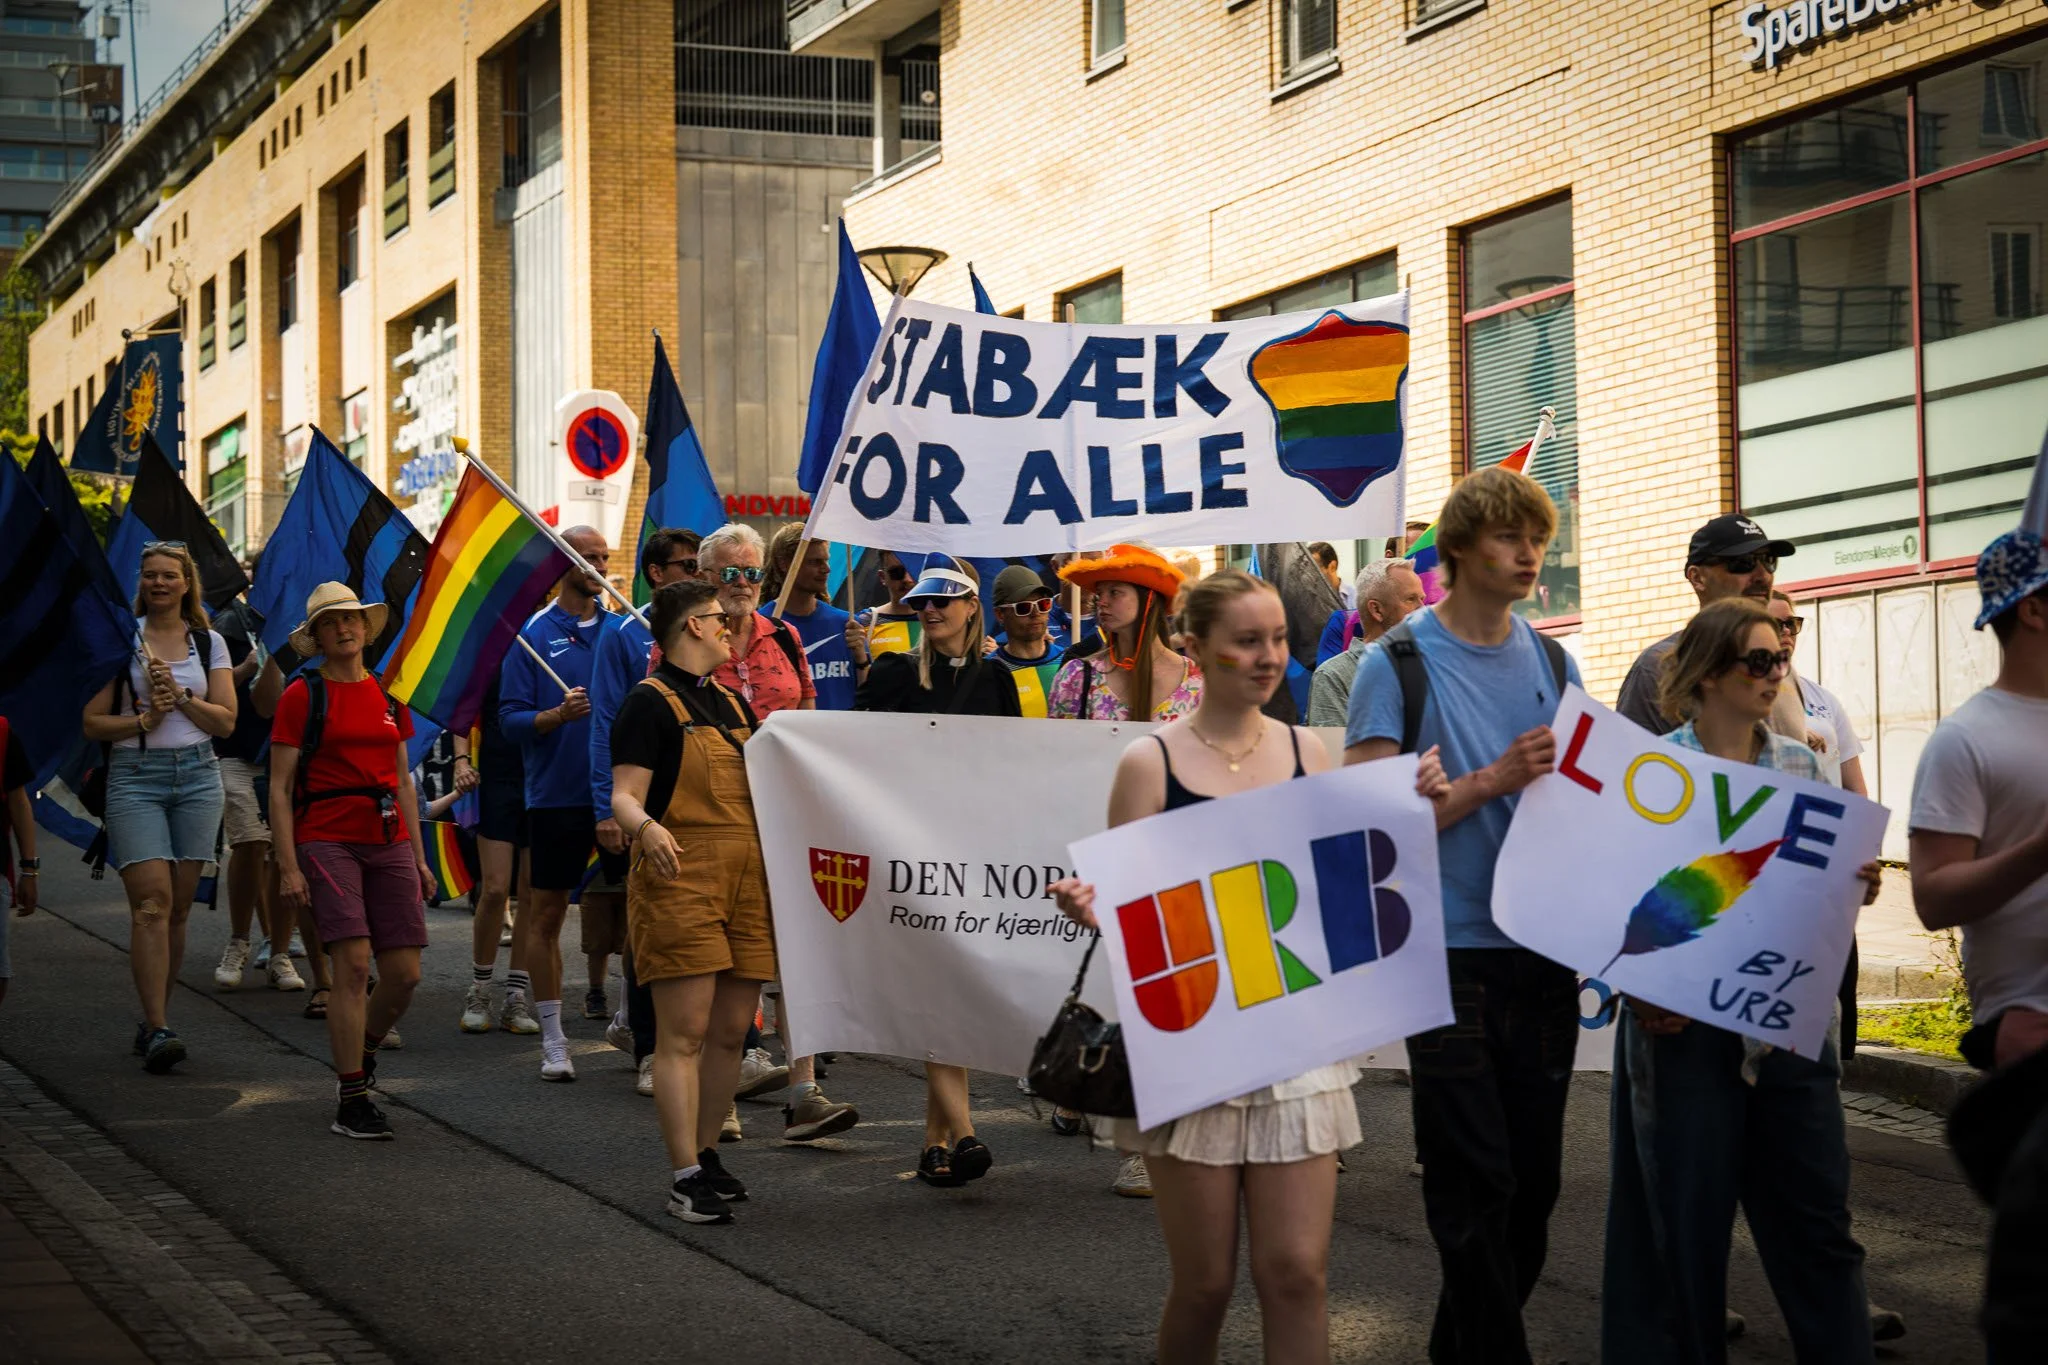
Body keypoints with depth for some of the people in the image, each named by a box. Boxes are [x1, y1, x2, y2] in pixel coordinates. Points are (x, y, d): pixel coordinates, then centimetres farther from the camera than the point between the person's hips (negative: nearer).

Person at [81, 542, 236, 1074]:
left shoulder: (209, 643, 10)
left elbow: (226, 721, 4)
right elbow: (93, 722, 0)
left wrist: (181, 696, -10)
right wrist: (145, 719, -13)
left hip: (197, 776, 3)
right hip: (135, 776, -3)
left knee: (179, 906, 3)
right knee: (152, 902, -14)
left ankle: (153, 1021, 13)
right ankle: (158, 1030, -18)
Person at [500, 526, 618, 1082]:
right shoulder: (532, 634, -1)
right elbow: (511, 716, -4)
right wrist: (558, 715, -21)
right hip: (557, 792, -2)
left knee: (628, 907, 5)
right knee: (546, 913, 1)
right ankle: (552, 1039, 8)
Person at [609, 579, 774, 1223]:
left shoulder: (732, 703, 20)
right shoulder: (651, 702, -4)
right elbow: (623, 795, -14)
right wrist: (646, 828, -33)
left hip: (746, 878, 8)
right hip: (679, 880, -7)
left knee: (731, 1032, 8)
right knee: (684, 1034, -8)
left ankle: (706, 1154, 21)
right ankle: (686, 1177, -8)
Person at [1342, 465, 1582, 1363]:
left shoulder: (1552, 662, 11)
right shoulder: (1398, 664, -4)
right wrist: (1491, 781, -20)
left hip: (1543, 953, 5)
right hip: (1451, 953, -5)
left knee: (1531, 1179, 10)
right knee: (1476, 1188, -5)